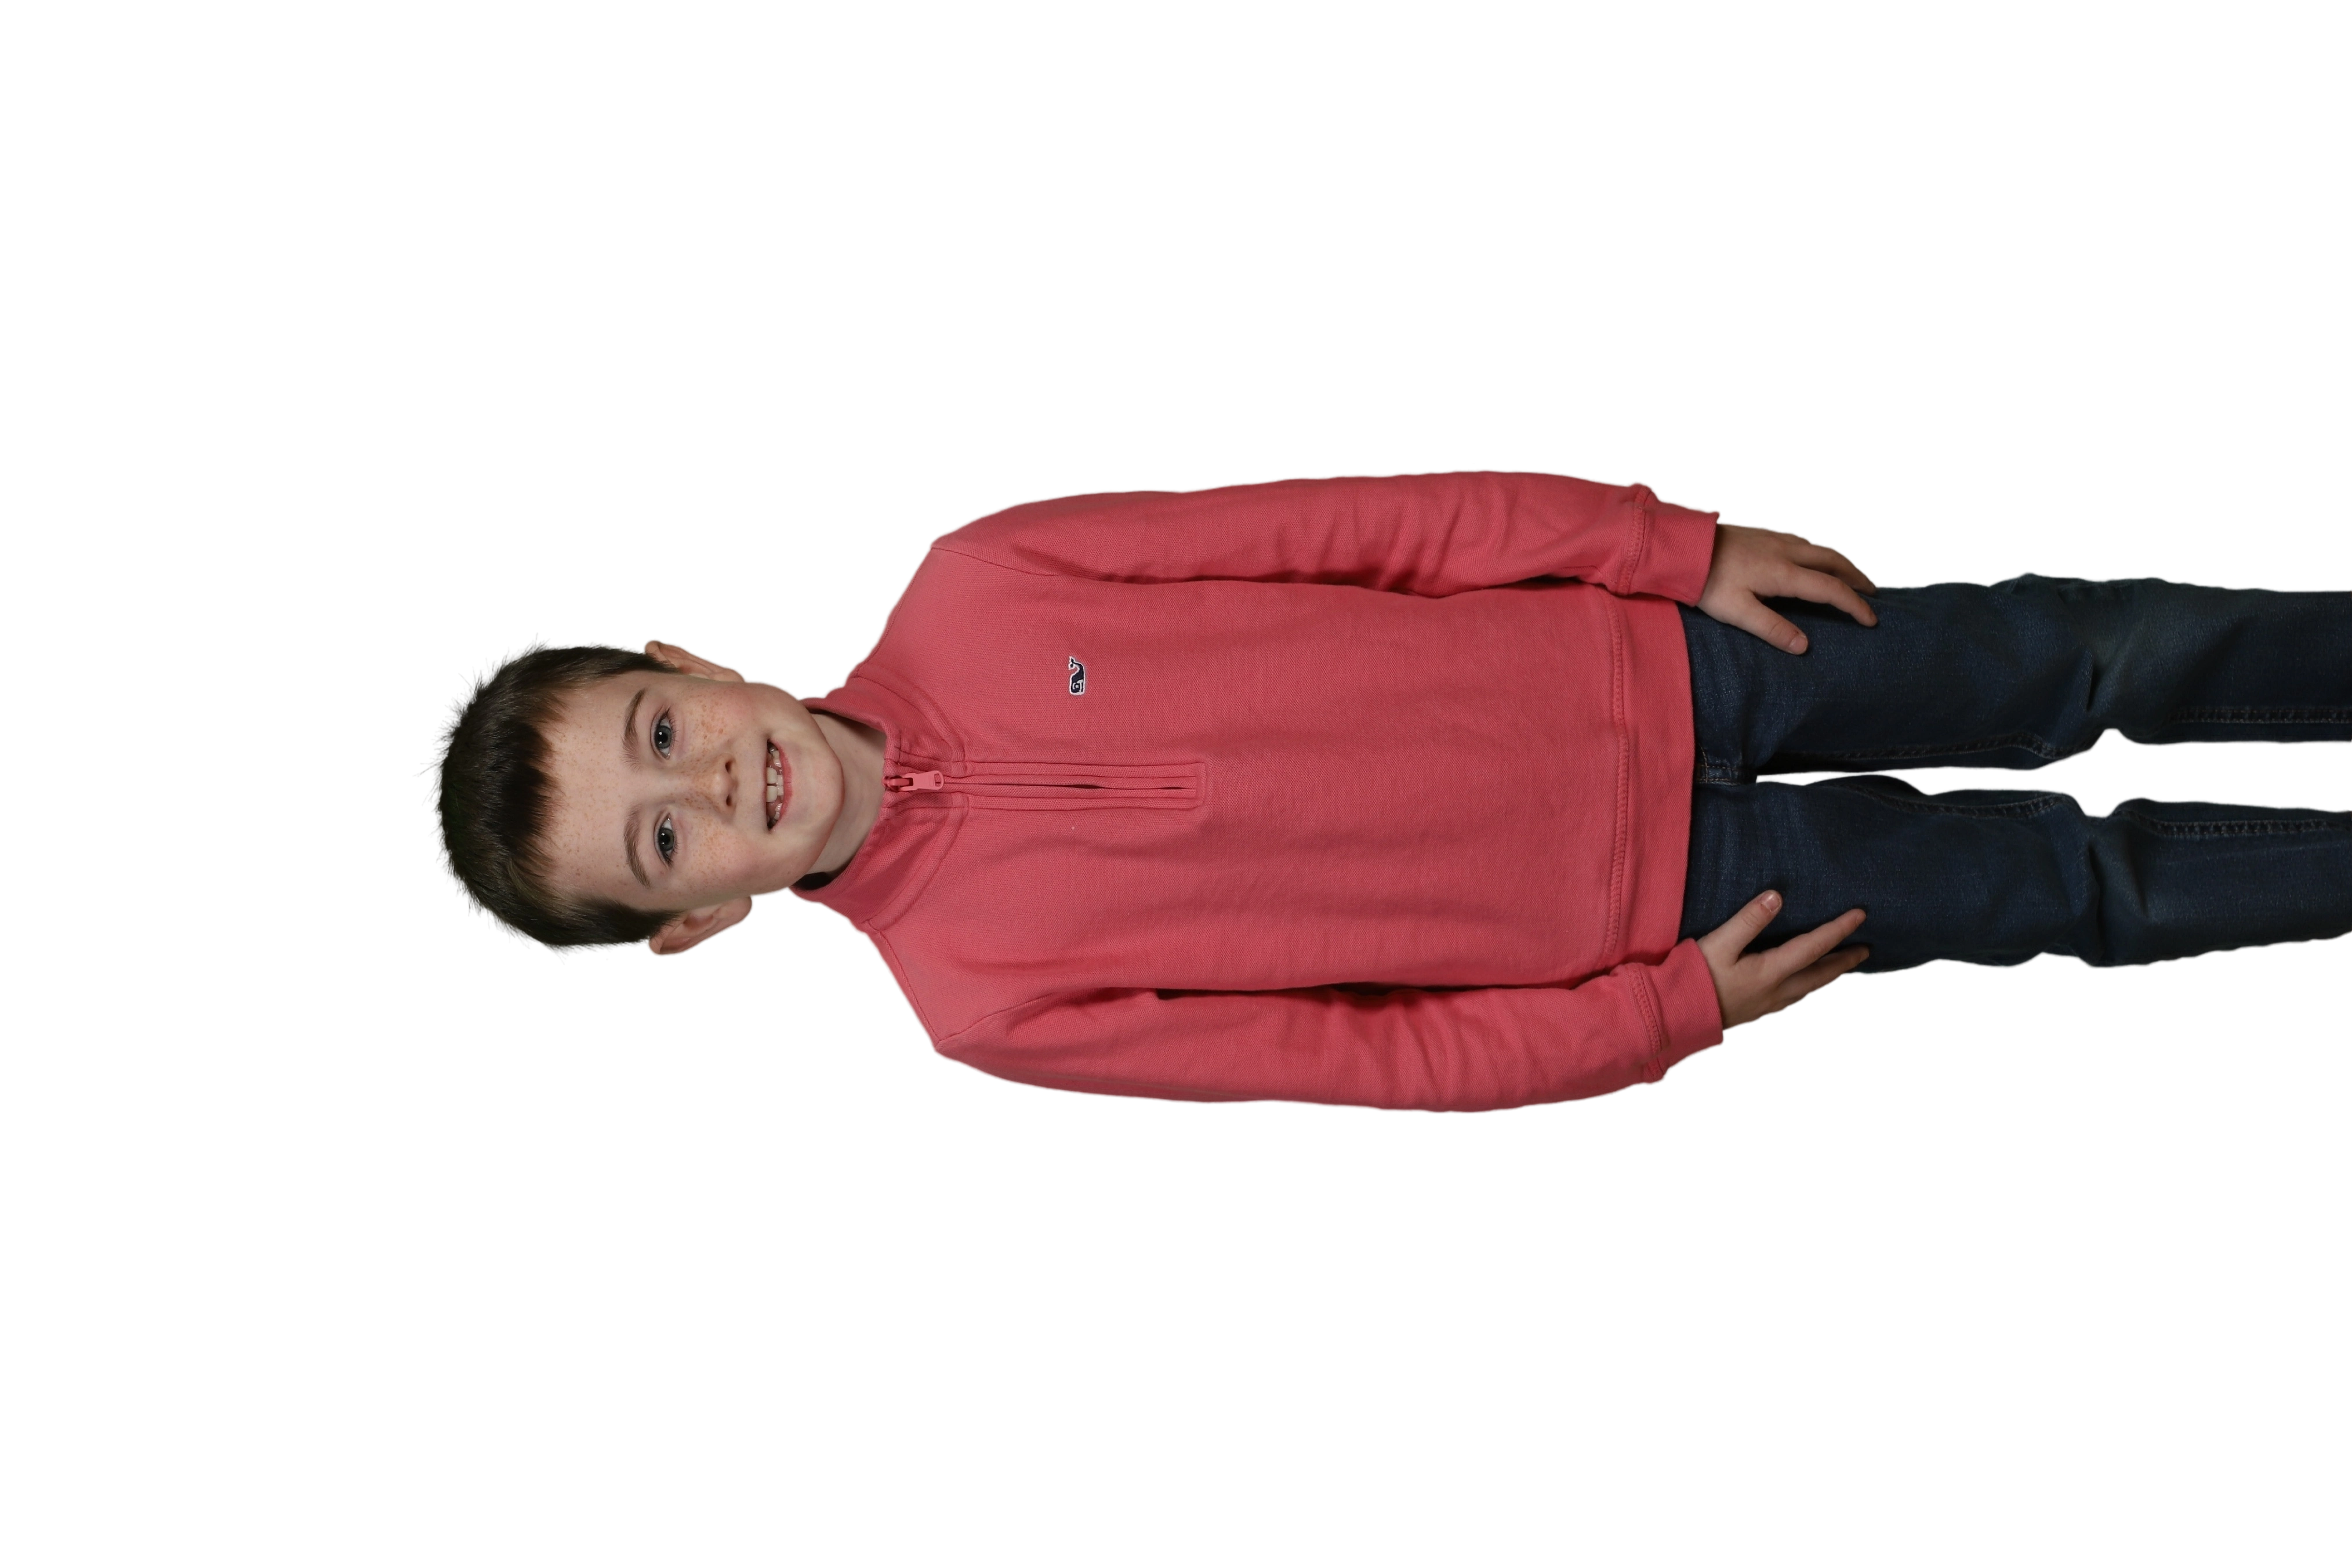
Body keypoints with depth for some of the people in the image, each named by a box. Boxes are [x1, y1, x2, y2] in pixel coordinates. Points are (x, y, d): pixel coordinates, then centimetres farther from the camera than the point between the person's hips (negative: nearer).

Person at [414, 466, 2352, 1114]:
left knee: (2088, 656, 7)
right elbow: (1380, 1056, -10)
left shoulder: (965, 595, -11)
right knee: (2096, 885, 5)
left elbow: (1346, 521, -7)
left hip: (1655, 661, 3)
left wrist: (1676, 542, -9)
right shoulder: (981, 994, -16)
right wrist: (1676, 1010, -12)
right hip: (1655, 898, -2)